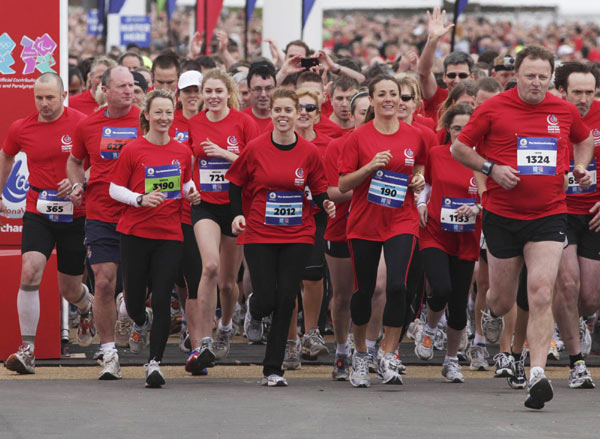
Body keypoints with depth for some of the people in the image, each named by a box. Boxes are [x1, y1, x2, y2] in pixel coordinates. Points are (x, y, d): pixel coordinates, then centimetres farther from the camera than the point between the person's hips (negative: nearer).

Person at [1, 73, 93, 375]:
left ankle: (88, 306, 48)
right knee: (30, 272, -21)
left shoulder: (81, 124, -9)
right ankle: (27, 348, -18)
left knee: (69, 289, 9)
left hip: (75, 215, -1)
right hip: (37, 213, 1)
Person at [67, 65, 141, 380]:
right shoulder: (88, 125, 4)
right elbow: (74, 161, 21)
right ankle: (108, 352, 5)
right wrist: (77, 185, 4)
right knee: (104, 283, -4)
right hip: (100, 215, 1)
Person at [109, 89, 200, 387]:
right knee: (134, 301, 3)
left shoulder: (182, 152, 7)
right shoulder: (133, 151, -3)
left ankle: (154, 362, -2)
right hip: (135, 233, -2)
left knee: (162, 301, -9)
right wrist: (141, 199, -16)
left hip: (170, 235, 2)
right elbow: (114, 189, -1)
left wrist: (191, 193, 1)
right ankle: (139, 319, 42)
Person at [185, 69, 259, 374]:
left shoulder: (243, 122, -4)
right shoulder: (193, 124, 4)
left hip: (236, 205, 0)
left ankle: (225, 327, 39)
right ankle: (203, 342, -21)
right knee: (210, 266, -23)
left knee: (227, 280, 8)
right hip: (205, 204, 0)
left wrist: (225, 154, -17)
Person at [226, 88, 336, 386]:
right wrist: (238, 214, -7)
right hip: (259, 235, -1)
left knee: (286, 300, -4)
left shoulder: (308, 152, 0)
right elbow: (235, 183, 7)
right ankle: (254, 307, 34)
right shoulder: (255, 149, -4)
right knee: (267, 300, -8)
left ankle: (273, 370, 5)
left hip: (297, 235, 1)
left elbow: (318, 189, 11)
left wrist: (325, 203, -11)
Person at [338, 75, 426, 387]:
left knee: (397, 286, -17)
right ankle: (360, 355, 28)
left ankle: (389, 359, -6)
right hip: (365, 222, 0)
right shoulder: (358, 138, -3)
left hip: (402, 222, 0)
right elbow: (343, 185, -4)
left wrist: (419, 178, 1)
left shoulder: (413, 136, 3)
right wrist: (370, 166, -18)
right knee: (363, 290, 7)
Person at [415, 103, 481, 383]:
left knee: (459, 302, 3)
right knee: (441, 289, -22)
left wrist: (477, 208, -15)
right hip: (435, 235, -1)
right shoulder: (435, 154, 2)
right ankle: (429, 330, 11)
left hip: (466, 240, 1)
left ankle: (452, 360, 23)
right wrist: (421, 204, 2)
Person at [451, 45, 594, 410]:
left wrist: (581, 167, 6)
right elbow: (459, 148, 3)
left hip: (549, 216, 0)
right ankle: (493, 316, 48)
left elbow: (584, 139, 24)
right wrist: (492, 168, -11)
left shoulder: (565, 111, 3)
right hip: (502, 215, 0)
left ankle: (538, 375, -17)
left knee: (541, 294, -14)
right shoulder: (493, 109, -5)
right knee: (502, 300, 10)